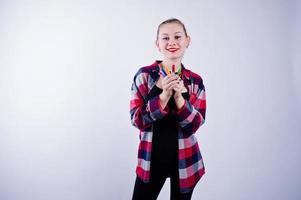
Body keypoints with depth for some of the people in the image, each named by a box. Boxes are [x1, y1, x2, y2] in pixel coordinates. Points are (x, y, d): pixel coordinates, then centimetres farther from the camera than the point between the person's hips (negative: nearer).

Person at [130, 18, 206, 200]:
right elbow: (137, 120, -10)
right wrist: (164, 96, -23)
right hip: (151, 158, -1)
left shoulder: (196, 81, -2)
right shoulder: (144, 75, -6)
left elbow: (195, 125, -7)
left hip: (184, 159, 2)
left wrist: (178, 97, -22)